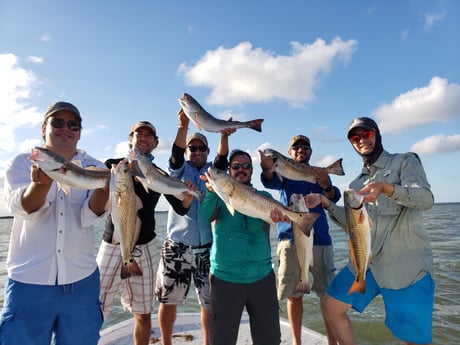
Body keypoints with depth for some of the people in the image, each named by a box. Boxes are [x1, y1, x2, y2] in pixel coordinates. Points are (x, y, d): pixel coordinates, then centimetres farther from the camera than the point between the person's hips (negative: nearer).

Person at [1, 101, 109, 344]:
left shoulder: (94, 168, 1)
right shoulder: (22, 163, 0)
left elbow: (89, 216, -12)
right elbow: (22, 208, -17)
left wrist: (103, 188, -32)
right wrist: (41, 183, -38)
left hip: (81, 280, 2)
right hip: (28, 280, -1)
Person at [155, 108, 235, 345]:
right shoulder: (180, 169, 6)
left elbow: (223, 157, -11)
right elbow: (176, 152, -14)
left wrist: (224, 135, -32)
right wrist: (183, 126, -32)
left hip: (207, 247, 1)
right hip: (176, 246, 0)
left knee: (209, 301, 10)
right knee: (168, 299, 10)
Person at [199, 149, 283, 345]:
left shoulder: (263, 197, 4)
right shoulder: (220, 197, 1)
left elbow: (255, 226, -14)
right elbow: (204, 217, -20)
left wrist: (272, 215, -37)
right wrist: (211, 191, -39)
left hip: (262, 277, 2)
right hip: (225, 278, -1)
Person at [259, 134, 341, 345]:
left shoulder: (320, 174, 11)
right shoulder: (284, 172, 10)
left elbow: (333, 198, -8)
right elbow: (272, 182, -14)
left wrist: (326, 186, -32)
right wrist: (267, 169, -37)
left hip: (319, 239, 0)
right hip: (290, 240, 0)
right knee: (294, 295, 7)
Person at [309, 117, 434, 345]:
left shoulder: (405, 162, 2)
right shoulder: (357, 184, 16)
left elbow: (426, 198, -17)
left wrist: (386, 187, -34)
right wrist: (326, 203, 2)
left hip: (407, 267, -5)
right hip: (366, 263, 6)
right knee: (330, 306, 6)